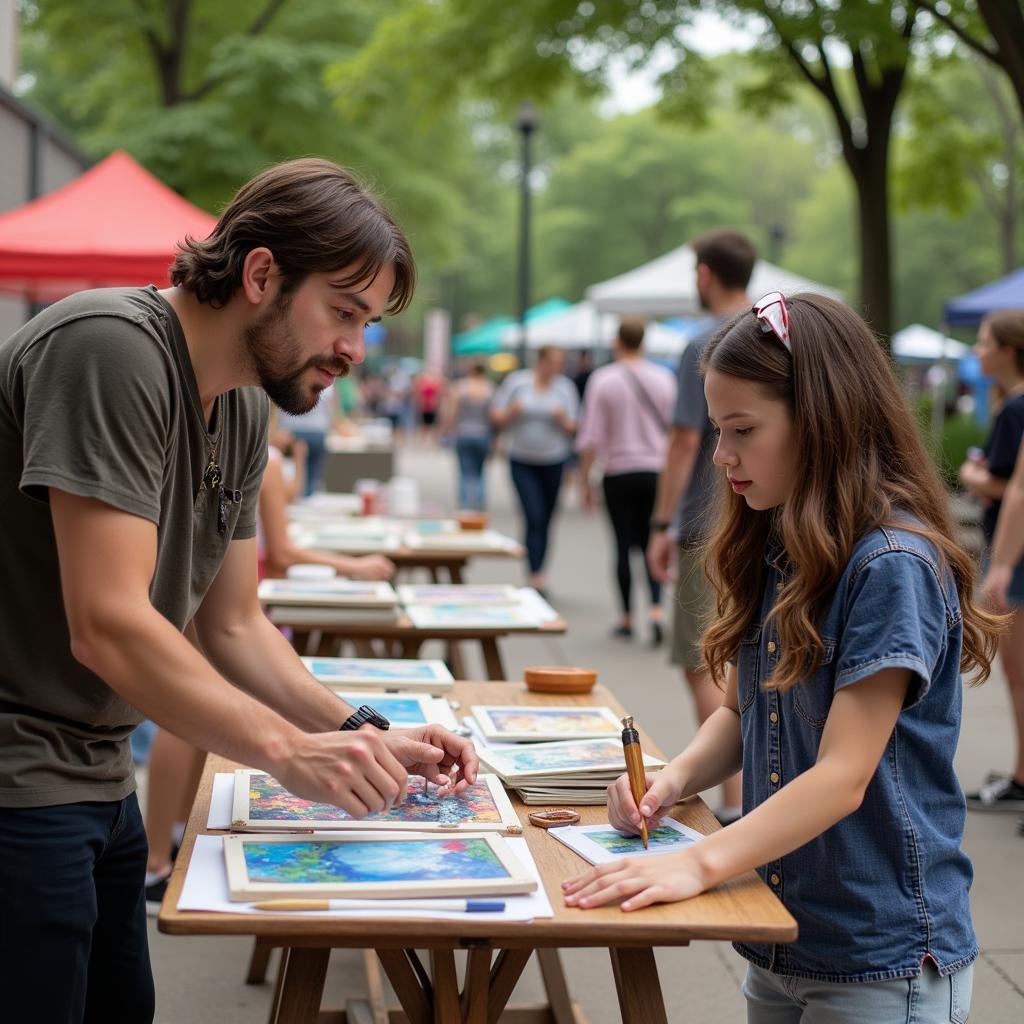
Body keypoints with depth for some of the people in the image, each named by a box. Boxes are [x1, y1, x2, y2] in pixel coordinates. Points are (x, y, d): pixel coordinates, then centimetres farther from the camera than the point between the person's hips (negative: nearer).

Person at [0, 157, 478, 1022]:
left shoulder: (244, 410, 8)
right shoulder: (111, 348, -21)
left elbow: (233, 628, 12)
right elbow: (106, 627, -27)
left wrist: (362, 735, -1)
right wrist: (288, 750, -29)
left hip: (97, 778, 9)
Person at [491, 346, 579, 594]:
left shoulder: (565, 387, 3)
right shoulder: (515, 382, -1)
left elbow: (572, 428, 5)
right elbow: (496, 419, 2)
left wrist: (562, 419, -16)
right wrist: (512, 412, -17)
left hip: (554, 461, 2)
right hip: (522, 461, -2)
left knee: (545, 521, 8)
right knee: (535, 519, -14)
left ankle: (537, 577, 21)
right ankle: (535, 578, -15)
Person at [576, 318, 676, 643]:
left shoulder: (602, 380, -5)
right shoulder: (663, 379, 1)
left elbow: (590, 438, -7)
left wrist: (585, 480, 0)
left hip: (618, 473, -2)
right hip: (657, 472, 2)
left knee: (624, 546, 6)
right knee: (651, 544, 8)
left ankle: (626, 619, 12)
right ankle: (655, 609, -12)